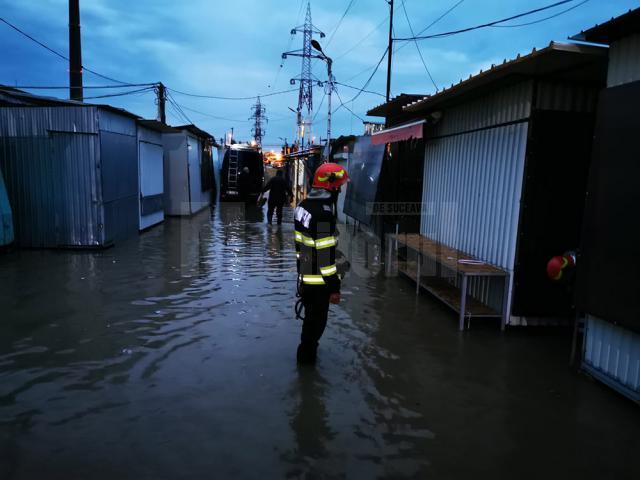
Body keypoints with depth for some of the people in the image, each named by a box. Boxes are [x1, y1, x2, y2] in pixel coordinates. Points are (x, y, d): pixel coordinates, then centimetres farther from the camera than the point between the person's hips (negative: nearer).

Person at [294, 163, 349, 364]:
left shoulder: (303, 206, 4)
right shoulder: (323, 213, -26)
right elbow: (326, 256, -25)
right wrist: (334, 287, -18)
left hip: (305, 277, 9)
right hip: (319, 282, -9)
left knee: (311, 317, 27)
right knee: (316, 321, 11)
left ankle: (307, 347, 46)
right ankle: (307, 355, 29)